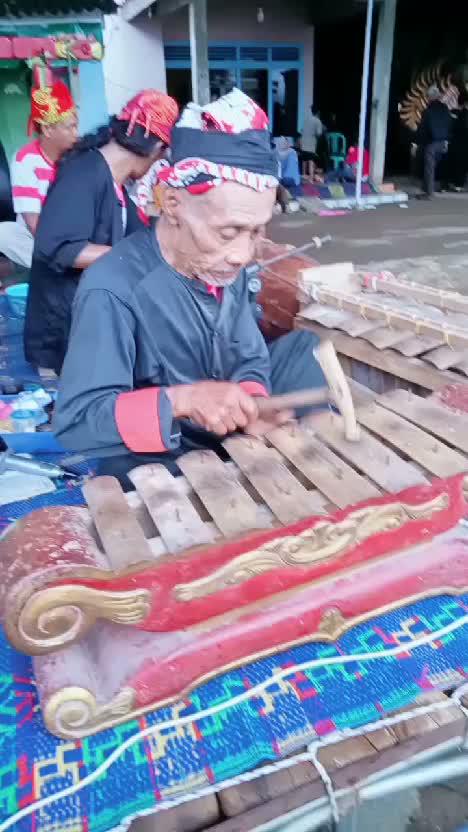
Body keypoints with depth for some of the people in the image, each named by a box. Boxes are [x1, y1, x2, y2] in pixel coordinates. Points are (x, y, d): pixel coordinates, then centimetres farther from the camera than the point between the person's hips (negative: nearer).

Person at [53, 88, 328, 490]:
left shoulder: (226, 269, -6)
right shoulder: (113, 290, -29)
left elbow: (249, 359, 2)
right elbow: (75, 421, -30)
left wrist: (253, 404, -21)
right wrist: (180, 400, -41)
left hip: (229, 438, 8)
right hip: (151, 459, -7)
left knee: (304, 346, 6)